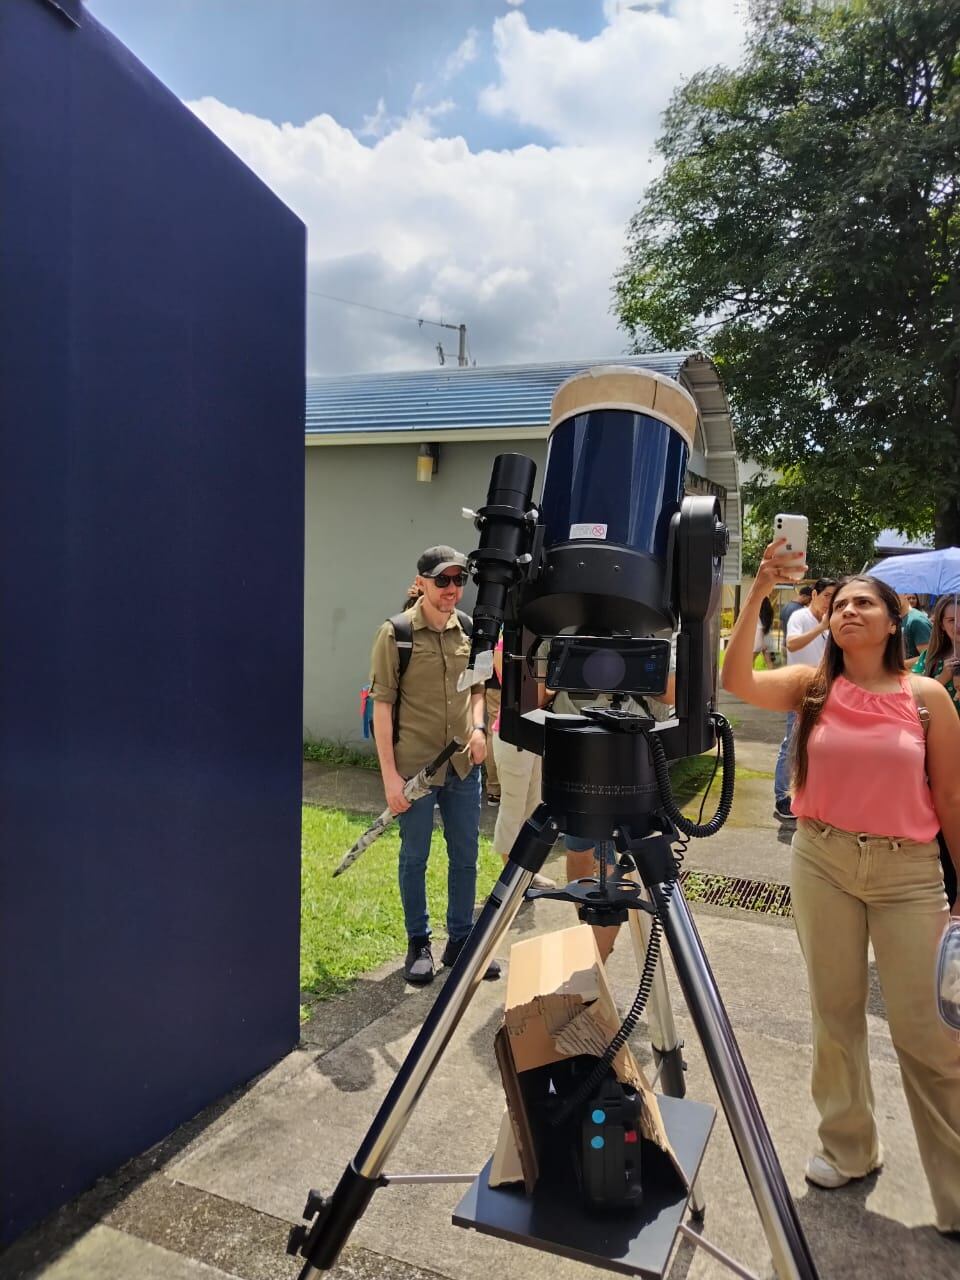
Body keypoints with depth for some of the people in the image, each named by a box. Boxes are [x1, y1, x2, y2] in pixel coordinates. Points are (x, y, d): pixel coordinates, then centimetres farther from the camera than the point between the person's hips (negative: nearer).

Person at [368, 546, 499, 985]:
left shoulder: (469, 630, 4)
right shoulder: (396, 634, -12)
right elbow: (382, 704, -12)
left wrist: (478, 726, -1)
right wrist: (389, 774, -14)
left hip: (464, 765, 5)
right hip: (415, 766, -5)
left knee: (465, 855, 14)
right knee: (415, 857, 10)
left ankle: (461, 939, 31)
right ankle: (418, 943, 28)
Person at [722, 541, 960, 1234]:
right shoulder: (812, 687, -1)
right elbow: (737, 680, -19)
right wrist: (759, 591, -24)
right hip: (822, 862, 2)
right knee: (835, 1013, 14)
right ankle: (848, 1146, 34)